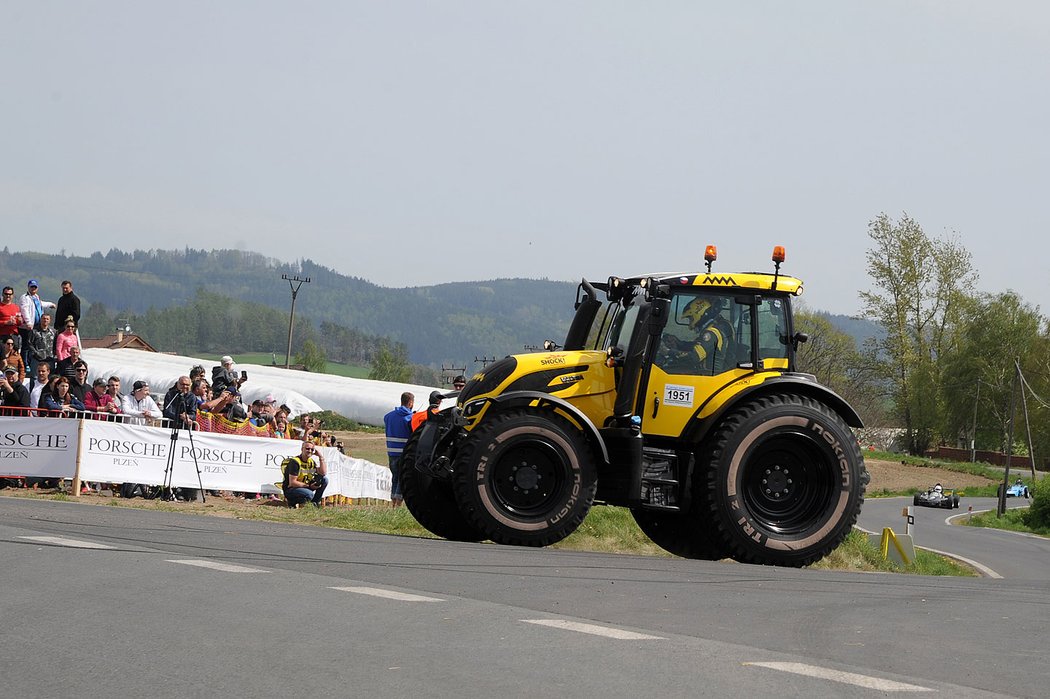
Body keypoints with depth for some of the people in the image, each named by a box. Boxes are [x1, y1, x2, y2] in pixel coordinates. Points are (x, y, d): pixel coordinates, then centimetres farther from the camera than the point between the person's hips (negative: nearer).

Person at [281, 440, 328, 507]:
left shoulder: (311, 462, 6)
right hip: (290, 489, -8)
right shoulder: (295, 461, -18)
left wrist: (321, 457, -6)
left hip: (303, 487, 8)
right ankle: (292, 503, -9)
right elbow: (292, 483, -22)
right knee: (309, 494, -36)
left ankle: (315, 502, 6)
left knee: (324, 480, -1)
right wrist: (309, 486, -20)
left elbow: (323, 473, -2)